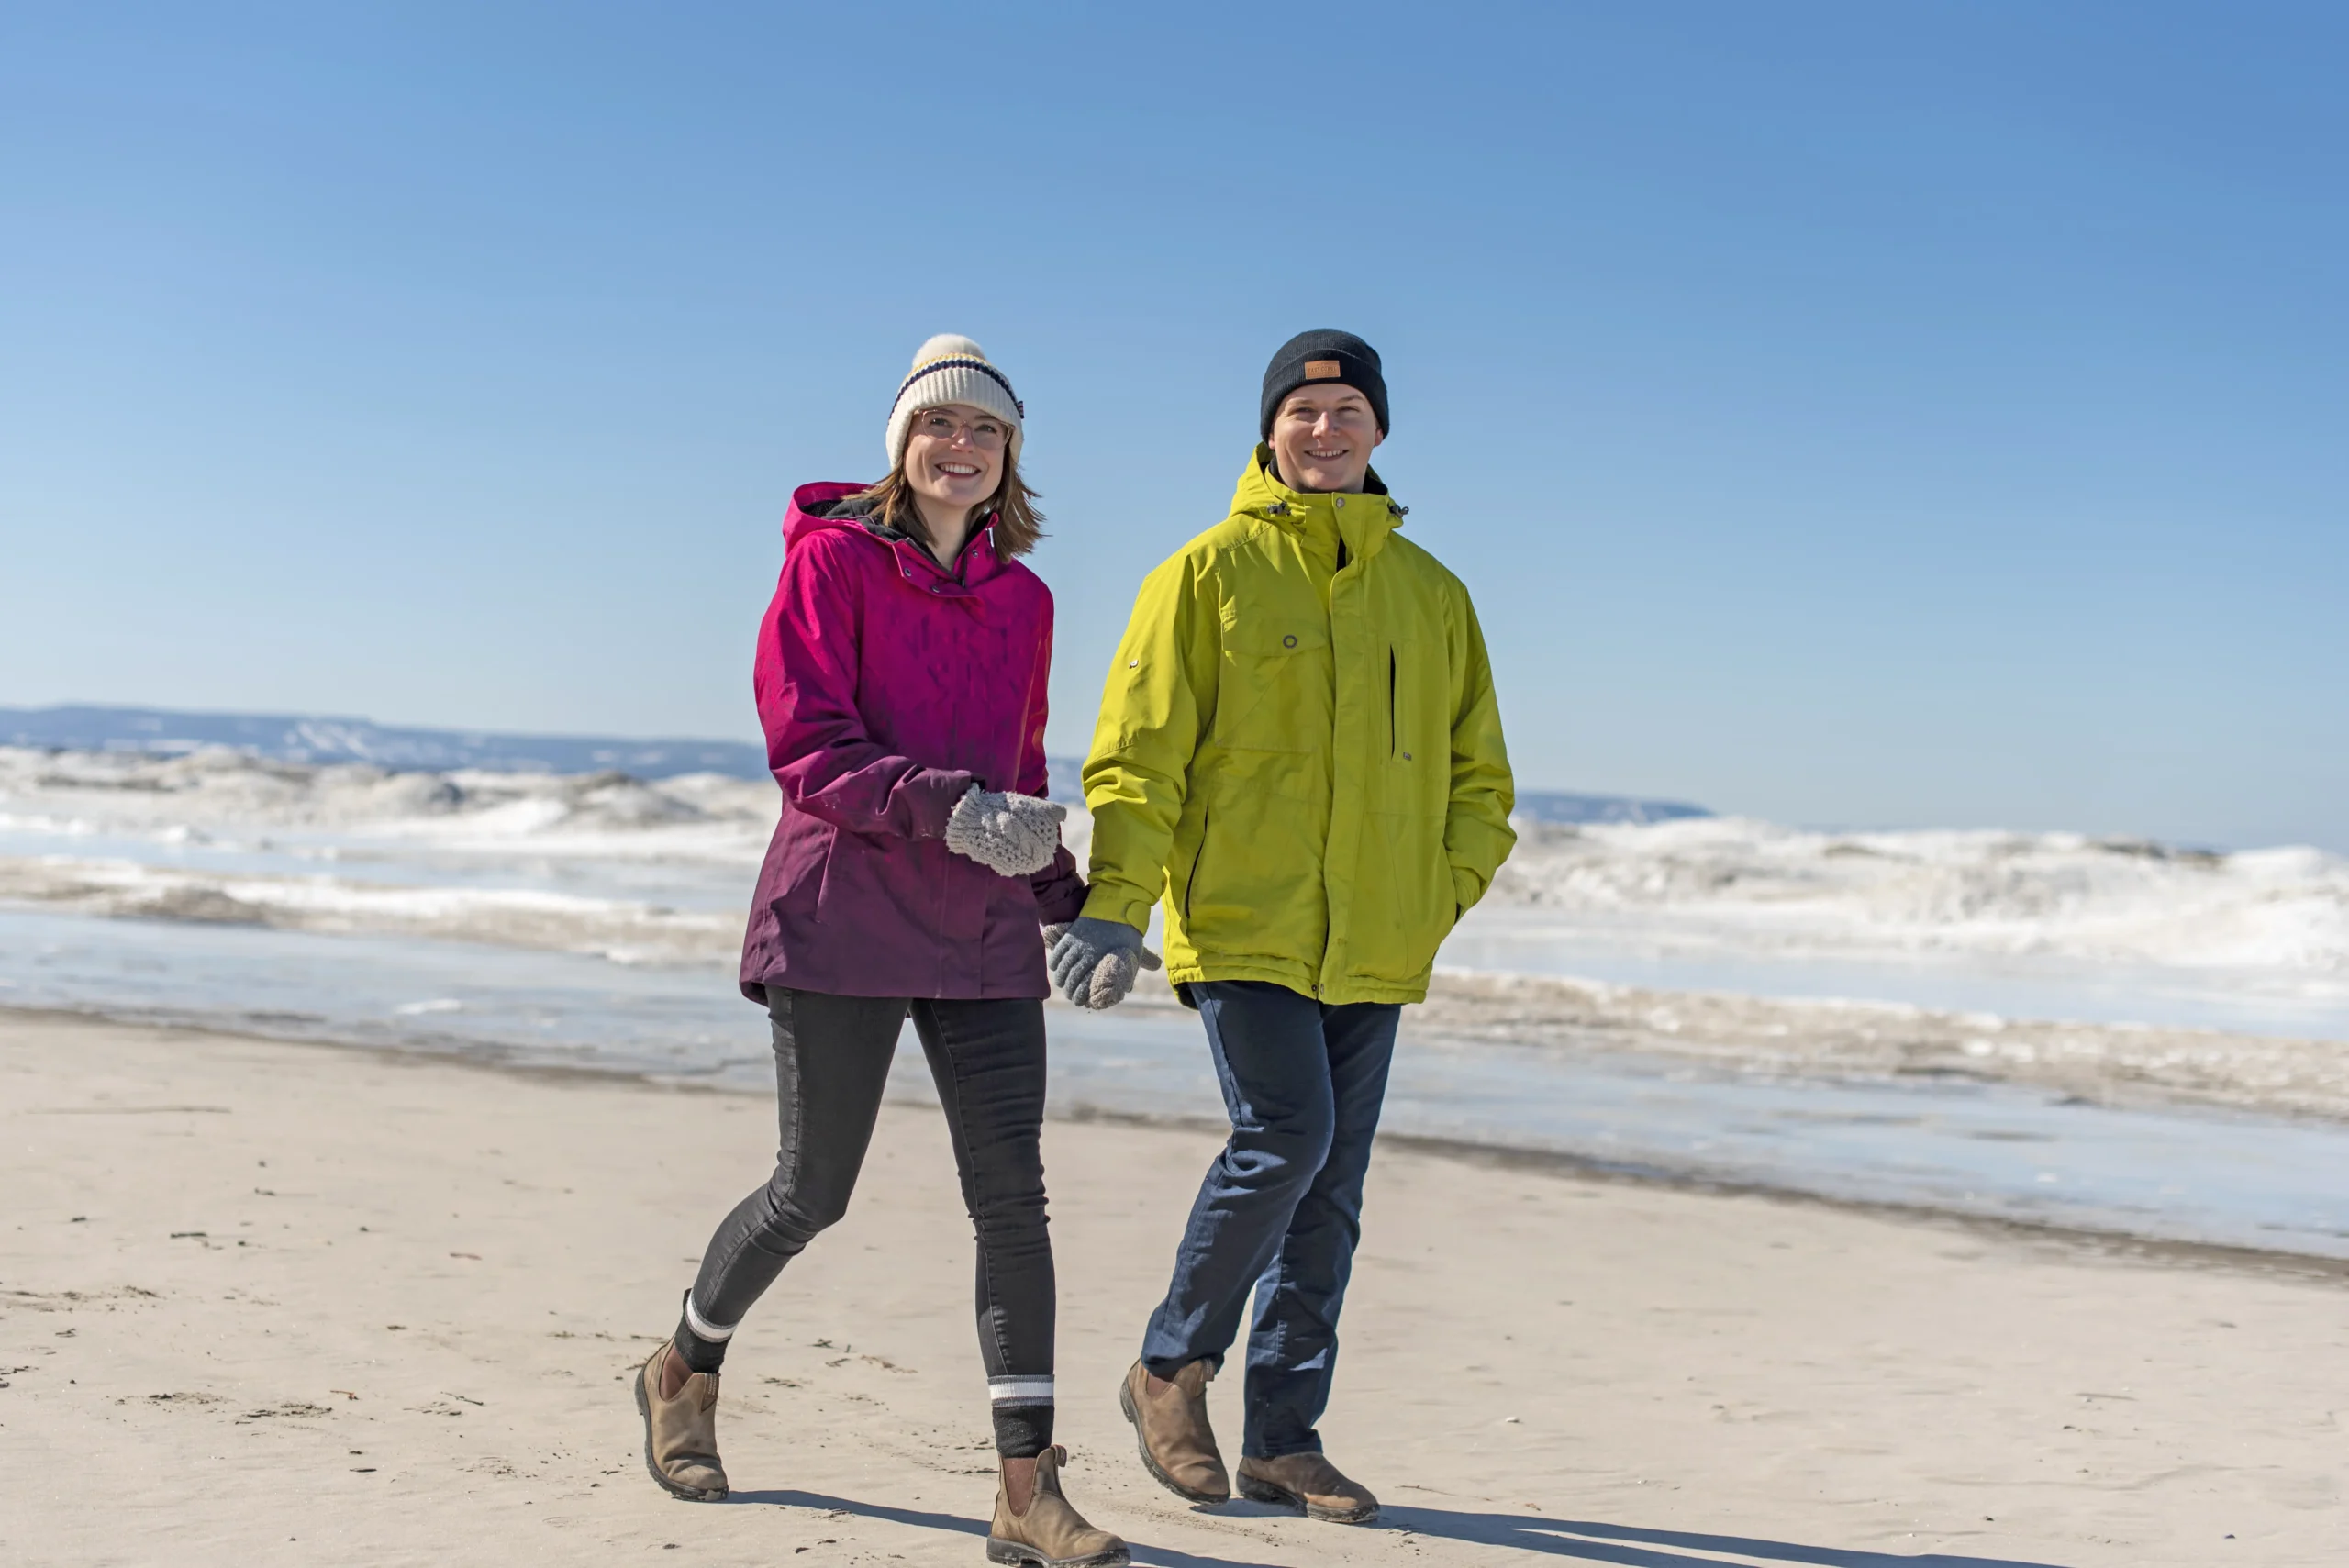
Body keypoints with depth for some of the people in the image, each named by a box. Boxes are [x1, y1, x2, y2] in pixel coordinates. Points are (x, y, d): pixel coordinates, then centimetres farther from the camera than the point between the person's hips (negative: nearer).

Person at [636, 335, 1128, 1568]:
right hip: (843, 919, -4)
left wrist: (1070, 898, 12)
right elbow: (805, 746, -12)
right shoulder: (833, 562, -3)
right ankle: (683, 1374, 33)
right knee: (813, 1191, 4)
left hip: (981, 934, 5)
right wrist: (946, 809, -24)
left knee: (1012, 1192, -6)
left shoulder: (1023, 600, 14)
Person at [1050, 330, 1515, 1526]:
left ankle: (1283, 1437, 16)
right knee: (1284, 1133, -18)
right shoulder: (1211, 571, 1)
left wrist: (1447, 887, 2)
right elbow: (1139, 750, -2)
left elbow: (1478, 773, 18)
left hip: (1371, 945, 5)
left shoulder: (1431, 594, 13)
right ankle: (1170, 1367, 3)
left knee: (1330, 1188, 6)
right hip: (1241, 925, -4)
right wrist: (1114, 904, -12)